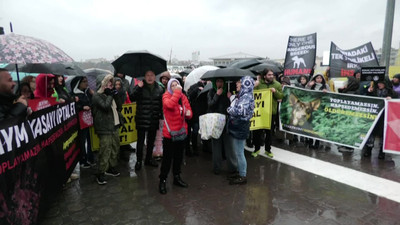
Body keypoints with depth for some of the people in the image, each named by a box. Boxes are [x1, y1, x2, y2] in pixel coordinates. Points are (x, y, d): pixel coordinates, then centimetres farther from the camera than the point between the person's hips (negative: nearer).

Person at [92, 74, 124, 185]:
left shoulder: (111, 95, 18)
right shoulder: (97, 96, -6)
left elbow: (120, 107, 16)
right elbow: (105, 106, -22)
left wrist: (116, 96, 3)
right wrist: (110, 95, -10)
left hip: (115, 126, 8)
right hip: (105, 128, -8)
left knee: (115, 148, 14)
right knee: (105, 150, -8)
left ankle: (112, 167, 29)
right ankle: (101, 173, 1)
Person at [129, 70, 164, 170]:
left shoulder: (159, 89, 5)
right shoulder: (139, 87, -3)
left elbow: (162, 103, 10)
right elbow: (132, 98, -16)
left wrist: (161, 115, 4)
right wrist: (138, 87, -26)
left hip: (154, 120, 3)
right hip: (142, 119, -3)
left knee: (151, 140, 16)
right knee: (140, 141, 4)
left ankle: (149, 159, 32)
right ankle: (138, 160, 18)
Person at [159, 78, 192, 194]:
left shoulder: (183, 97, 7)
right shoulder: (166, 95, -8)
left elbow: (189, 112, 14)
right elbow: (170, 105, -31)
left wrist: (188, 113, -9)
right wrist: (177, 92, -25)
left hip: (181, 131, 6)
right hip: (169, 132, -6)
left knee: (179, 156, 18)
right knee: (167, 157, 1)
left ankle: (177, 177, 35)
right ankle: (162, 181, 16)